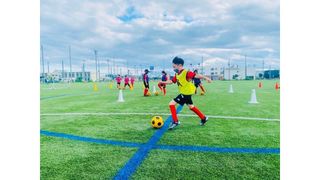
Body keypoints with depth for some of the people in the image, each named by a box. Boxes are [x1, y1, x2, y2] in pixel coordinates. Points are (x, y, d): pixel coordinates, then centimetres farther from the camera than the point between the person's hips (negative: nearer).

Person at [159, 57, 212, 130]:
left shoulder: (186, 72, -20)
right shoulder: (177, 74, 5)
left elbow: (196, 75, -25)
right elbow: (172, 81, 10)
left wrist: (205, 78, -31)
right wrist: (163, 82, -2)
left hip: (186, 93, -10)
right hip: (184, 93, 10)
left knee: (172, 104, -10)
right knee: (191, 106, 23)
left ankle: (175, 121, 0)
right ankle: (203, 118, 38)